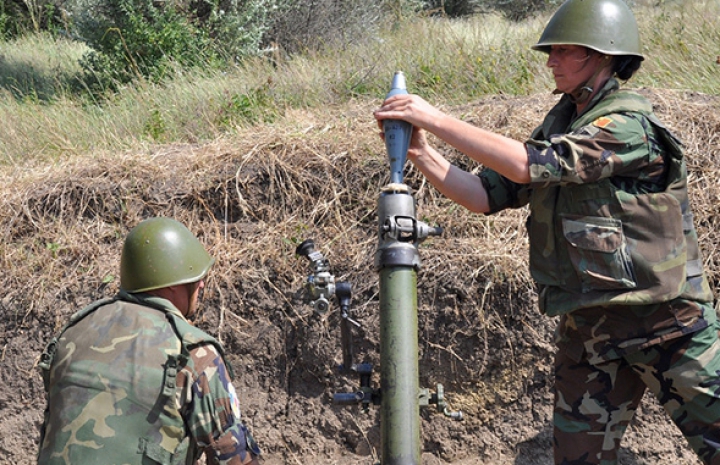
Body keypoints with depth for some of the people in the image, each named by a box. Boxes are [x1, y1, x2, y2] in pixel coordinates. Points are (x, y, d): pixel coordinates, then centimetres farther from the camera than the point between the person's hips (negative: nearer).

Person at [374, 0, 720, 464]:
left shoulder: (631, 125, -15)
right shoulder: (559, 125, 10)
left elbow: (530, 165, -25)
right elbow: (487, 195, 6)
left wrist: (436, 119, -23)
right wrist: (420, 152, -8)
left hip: (665, 322, -6)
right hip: (586, 331, 7)